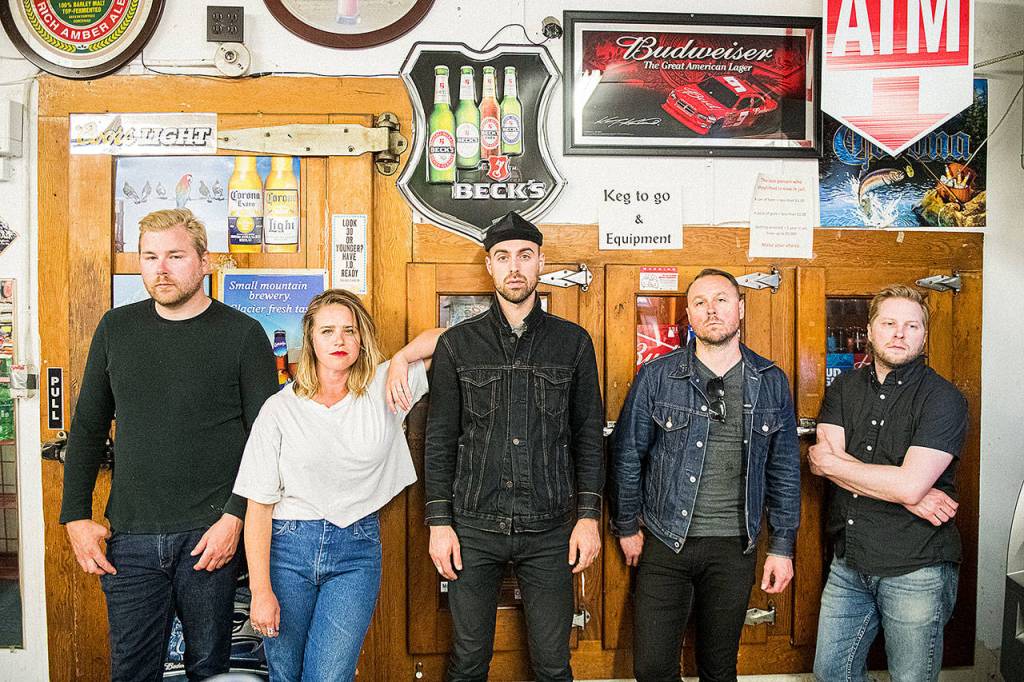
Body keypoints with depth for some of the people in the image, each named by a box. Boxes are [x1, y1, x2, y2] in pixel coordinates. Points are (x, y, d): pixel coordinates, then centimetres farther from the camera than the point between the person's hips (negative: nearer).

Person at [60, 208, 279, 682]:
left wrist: (234, 518, -12)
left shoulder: (243, 334, -4)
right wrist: (75, 516, 5)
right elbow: (87, 428, 12)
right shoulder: (116, 328, 7)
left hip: (210, 534, -3)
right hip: (129, 536, 3)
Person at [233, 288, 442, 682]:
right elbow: (259, 505, -4)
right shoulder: (281, 409, -3)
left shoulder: (383, 390, 0)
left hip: (357, 550, 0)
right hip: (288, 547, 0)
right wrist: (261, 590, -8)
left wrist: (400, 360, -11)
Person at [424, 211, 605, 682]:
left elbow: (588, 436, 5)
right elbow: (439, 440, 3)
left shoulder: (573, 342, 4)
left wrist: (589, 515, -2)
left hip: (549, 531, 0)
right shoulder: (457, 343, 2)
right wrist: (439, 521, -3)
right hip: (473, 528, 0)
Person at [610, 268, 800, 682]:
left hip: (734, 548, 2)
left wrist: (782, 546, 5)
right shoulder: (656, 376, -6)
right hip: (665, 543, -1)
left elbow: (784, 469, 6)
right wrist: (626, 527, 2)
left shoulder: (770, 382, 2)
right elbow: (627, 455, 0)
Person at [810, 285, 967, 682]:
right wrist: (907, 494, -19)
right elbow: (824, 460, -9)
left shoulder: (943, 398, -10)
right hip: (849, 565, 5)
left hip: (916, 571, -4)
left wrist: (830, 461, -10)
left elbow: (909, 484, -22)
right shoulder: (844, 388, 5)